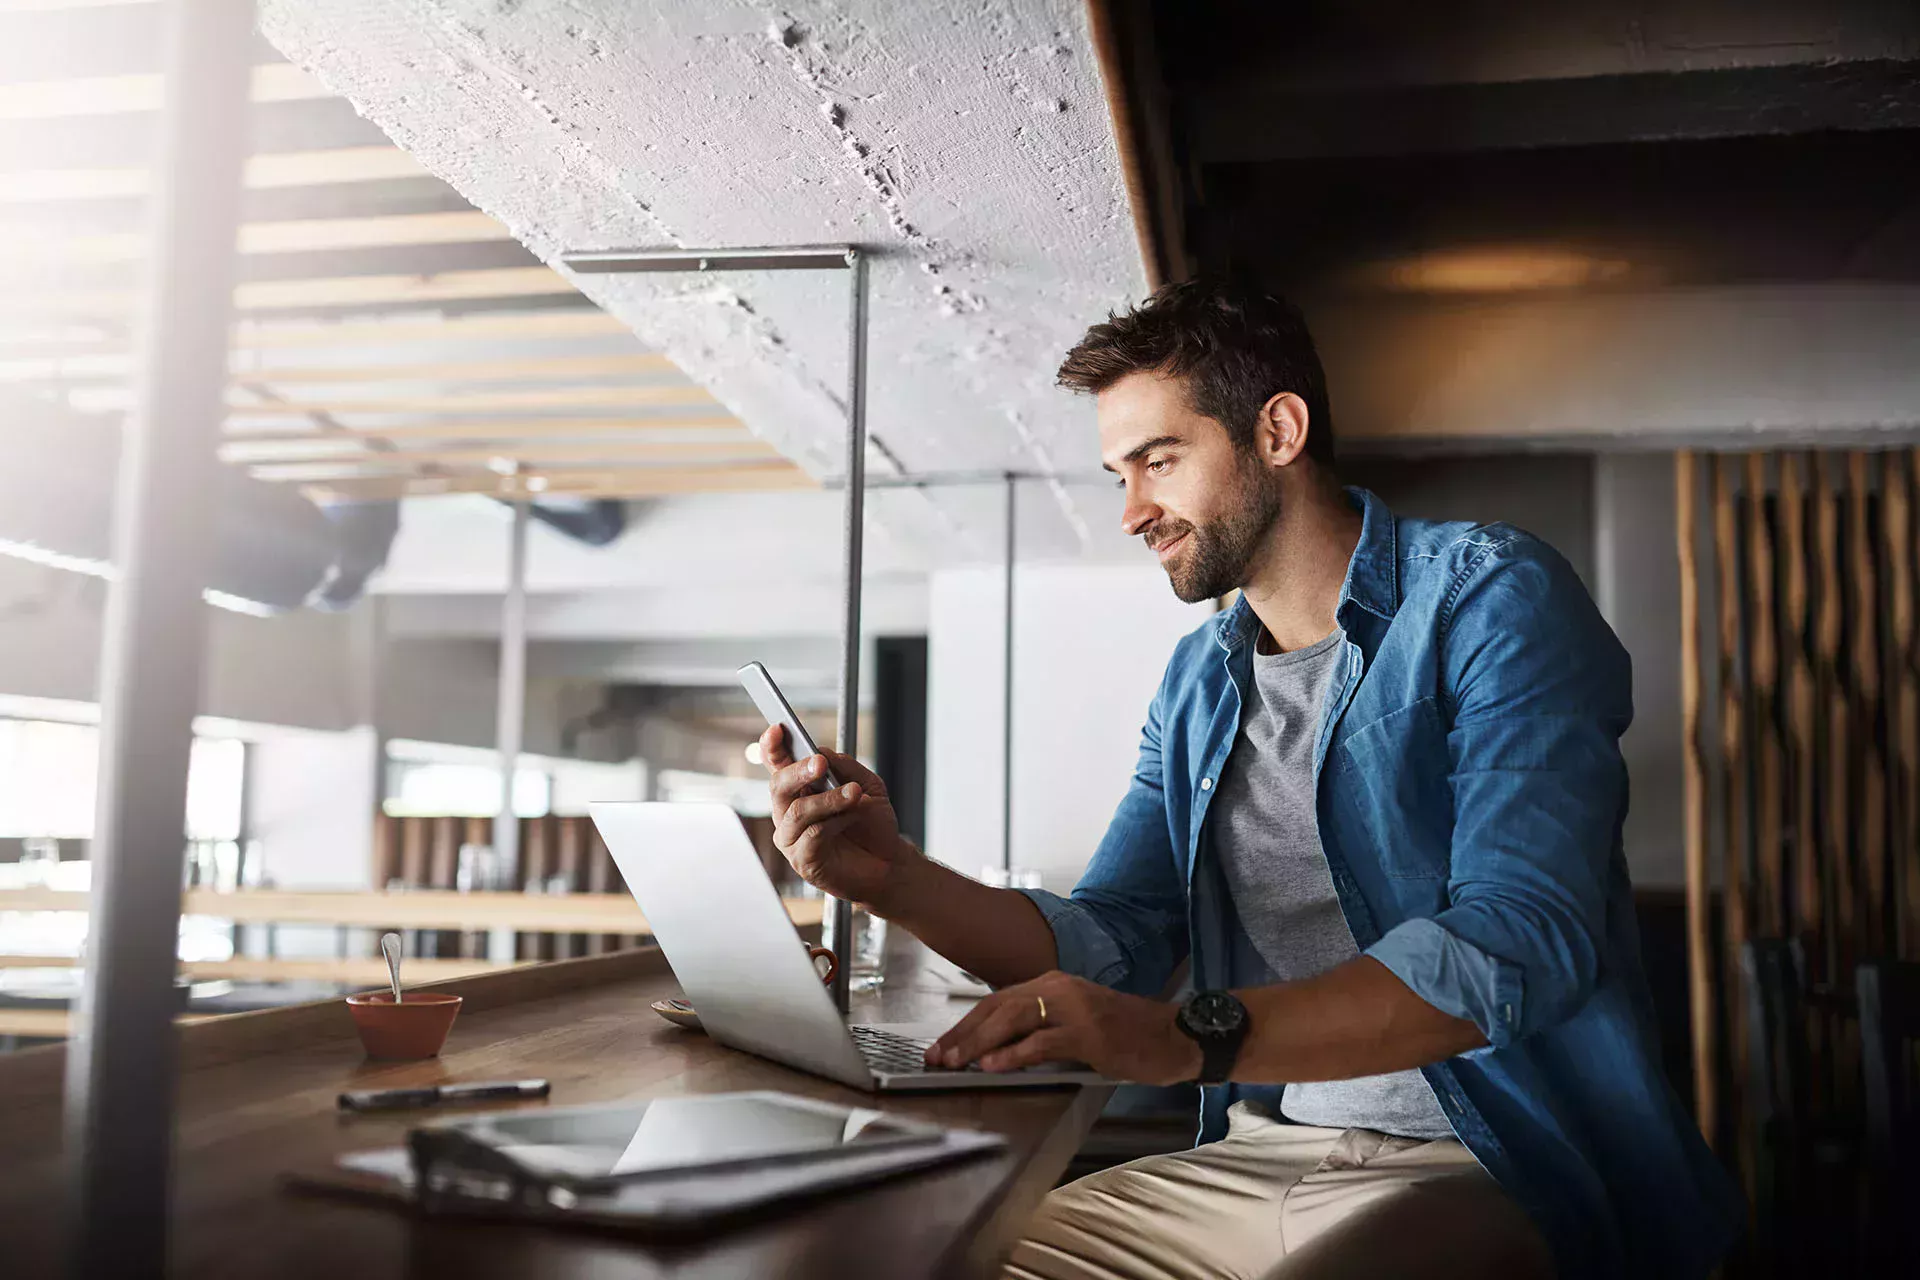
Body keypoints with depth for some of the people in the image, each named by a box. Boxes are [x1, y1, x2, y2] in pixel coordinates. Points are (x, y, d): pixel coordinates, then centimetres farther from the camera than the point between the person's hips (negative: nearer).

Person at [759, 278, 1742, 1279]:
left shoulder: (1488, 600, -9)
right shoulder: (1198, 683, 13)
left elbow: (1521, 942, -22)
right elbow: (1114, 944, 9)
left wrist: (1192, 1035, -33)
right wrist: (895, 878, -8)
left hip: (1499, 1170, -5)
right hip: (1259, 1154, 6)